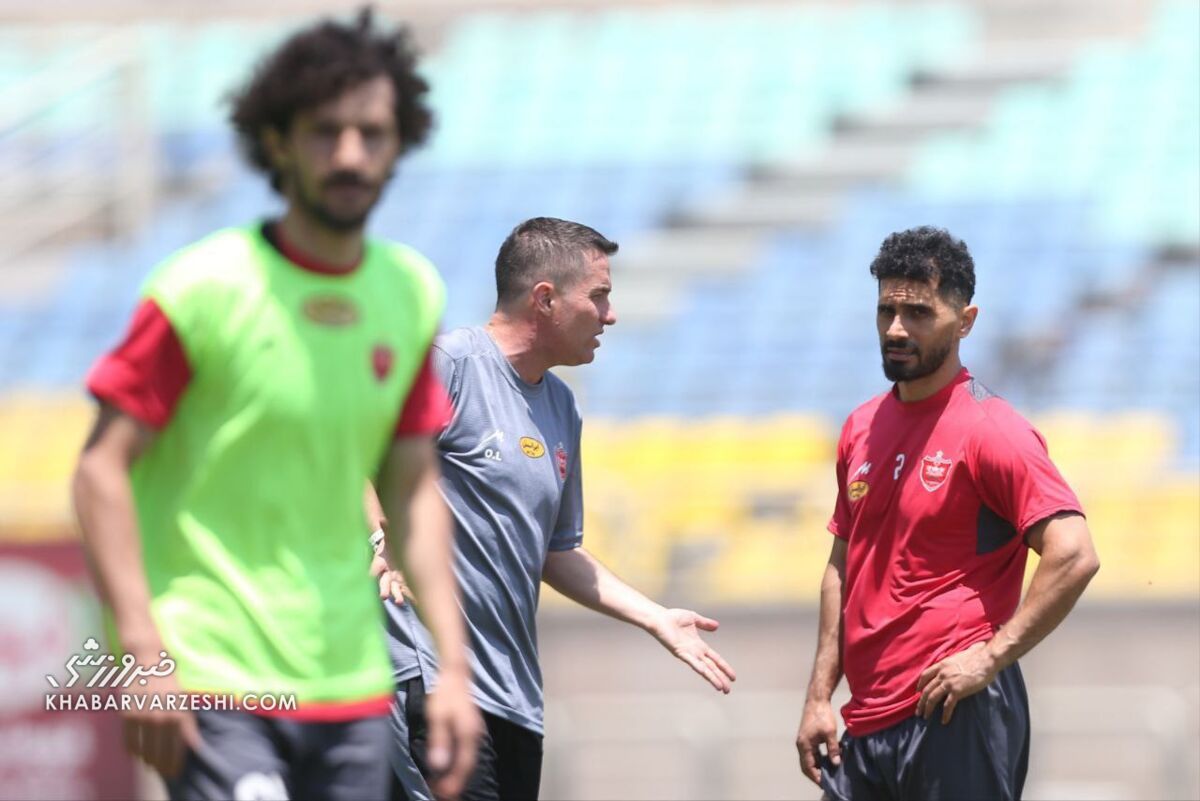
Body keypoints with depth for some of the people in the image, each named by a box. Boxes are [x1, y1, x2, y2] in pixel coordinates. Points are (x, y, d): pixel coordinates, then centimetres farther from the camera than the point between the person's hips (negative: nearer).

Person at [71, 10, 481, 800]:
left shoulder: (413, 294, 8)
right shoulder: (204, 290, -8)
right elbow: (102, 469, -8)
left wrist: (454, 666, 8)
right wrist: (145, 652, -16)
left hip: (351, 682, 5)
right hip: (212, 684, -5)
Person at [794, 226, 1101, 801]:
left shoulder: (990, 430, -10)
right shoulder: (863, 428, 13)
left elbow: (1074, 556, -18)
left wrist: (990, 655, -17)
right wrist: (819, 697, 13)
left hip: (952, 719, -7)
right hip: (865, 725, 7)